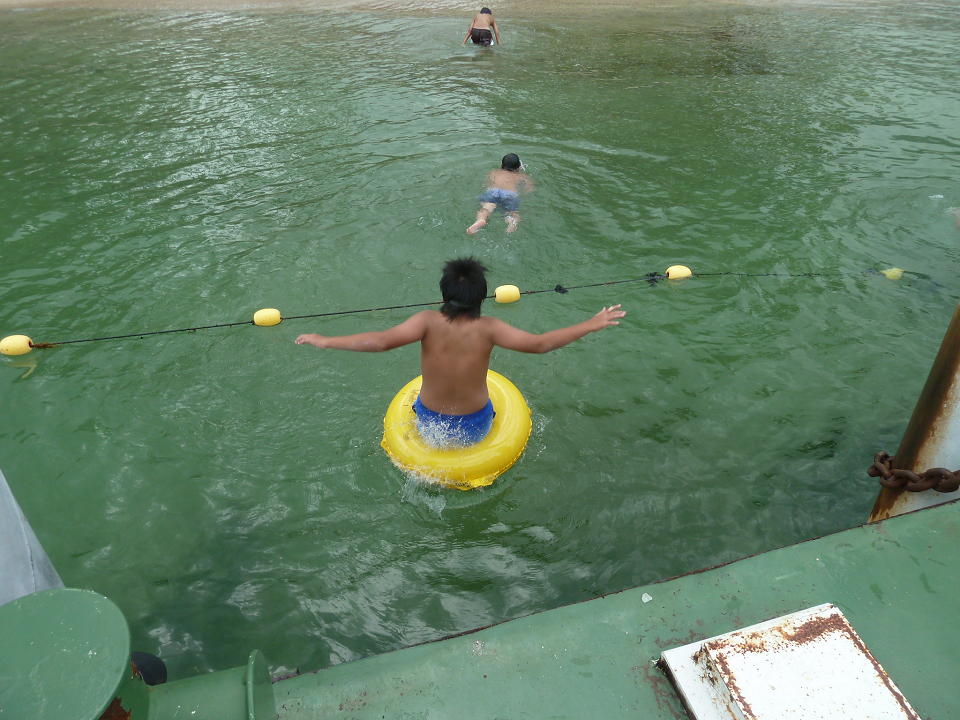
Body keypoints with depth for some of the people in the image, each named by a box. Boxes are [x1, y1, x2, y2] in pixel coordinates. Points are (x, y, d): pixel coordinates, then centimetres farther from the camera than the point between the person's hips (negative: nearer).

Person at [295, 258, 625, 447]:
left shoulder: (428, 322, -23)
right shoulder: (488, 329, -23)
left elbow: (381, 341, -33)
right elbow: (539, 344, -24)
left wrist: (325, 341, -24)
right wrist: (590, 325, -16)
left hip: (429, 424, 1)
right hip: (474, 428, 0)